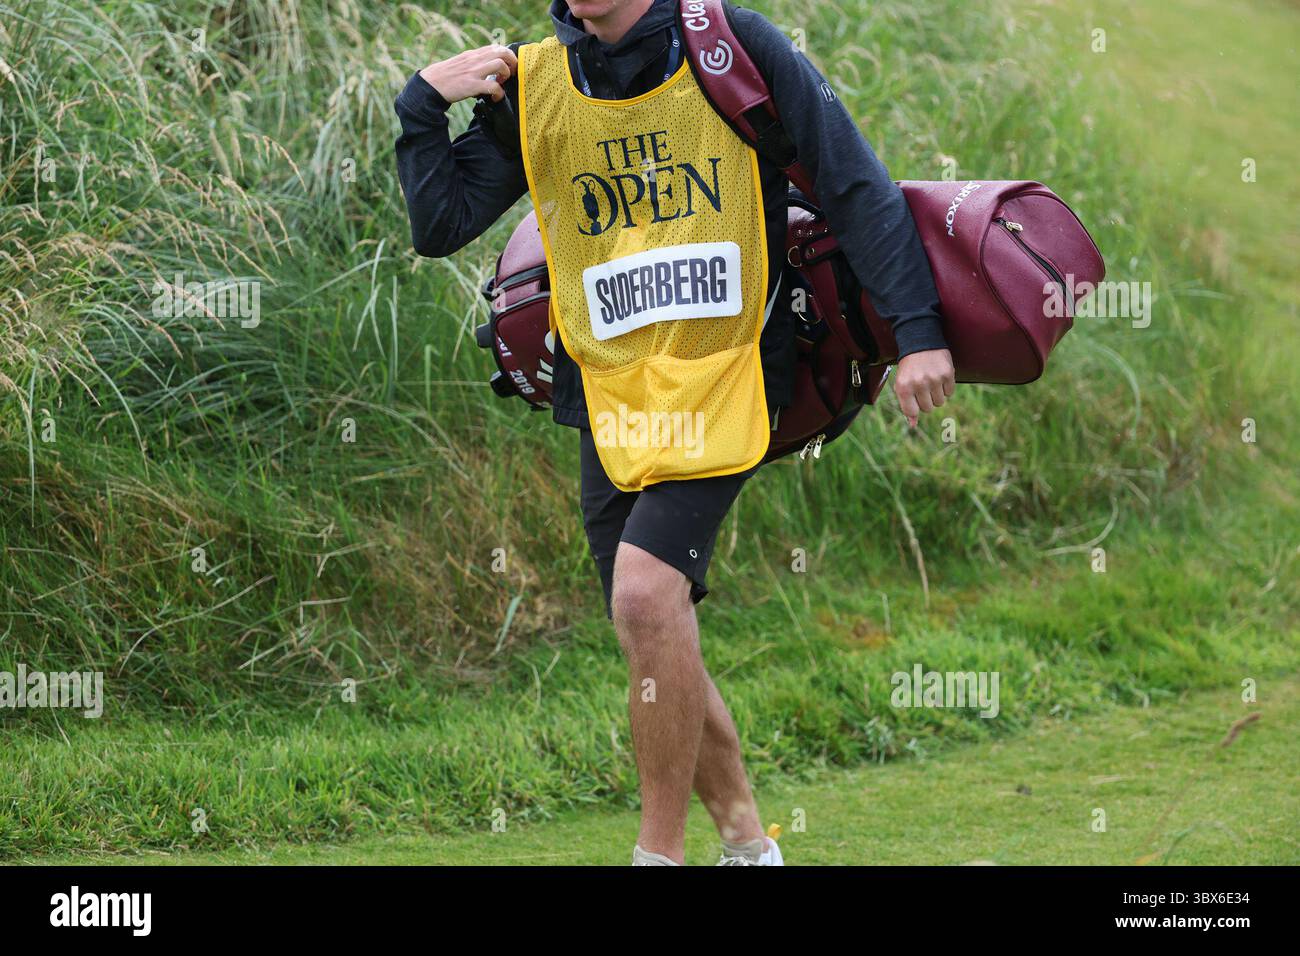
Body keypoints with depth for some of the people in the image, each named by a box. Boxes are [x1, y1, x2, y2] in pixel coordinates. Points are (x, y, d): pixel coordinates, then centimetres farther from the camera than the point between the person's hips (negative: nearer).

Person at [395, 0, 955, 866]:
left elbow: (858, 186, -3)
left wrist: (918, 330, -8)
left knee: (647, 591, -23)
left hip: (726, 378, -5)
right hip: (611, 396, 5)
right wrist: (423, 106, -9)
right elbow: (440, 226, 4)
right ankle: (748, 842, 25)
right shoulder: (531, 88, 5)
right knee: (658, 646, 6)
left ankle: (662, 851, -12)